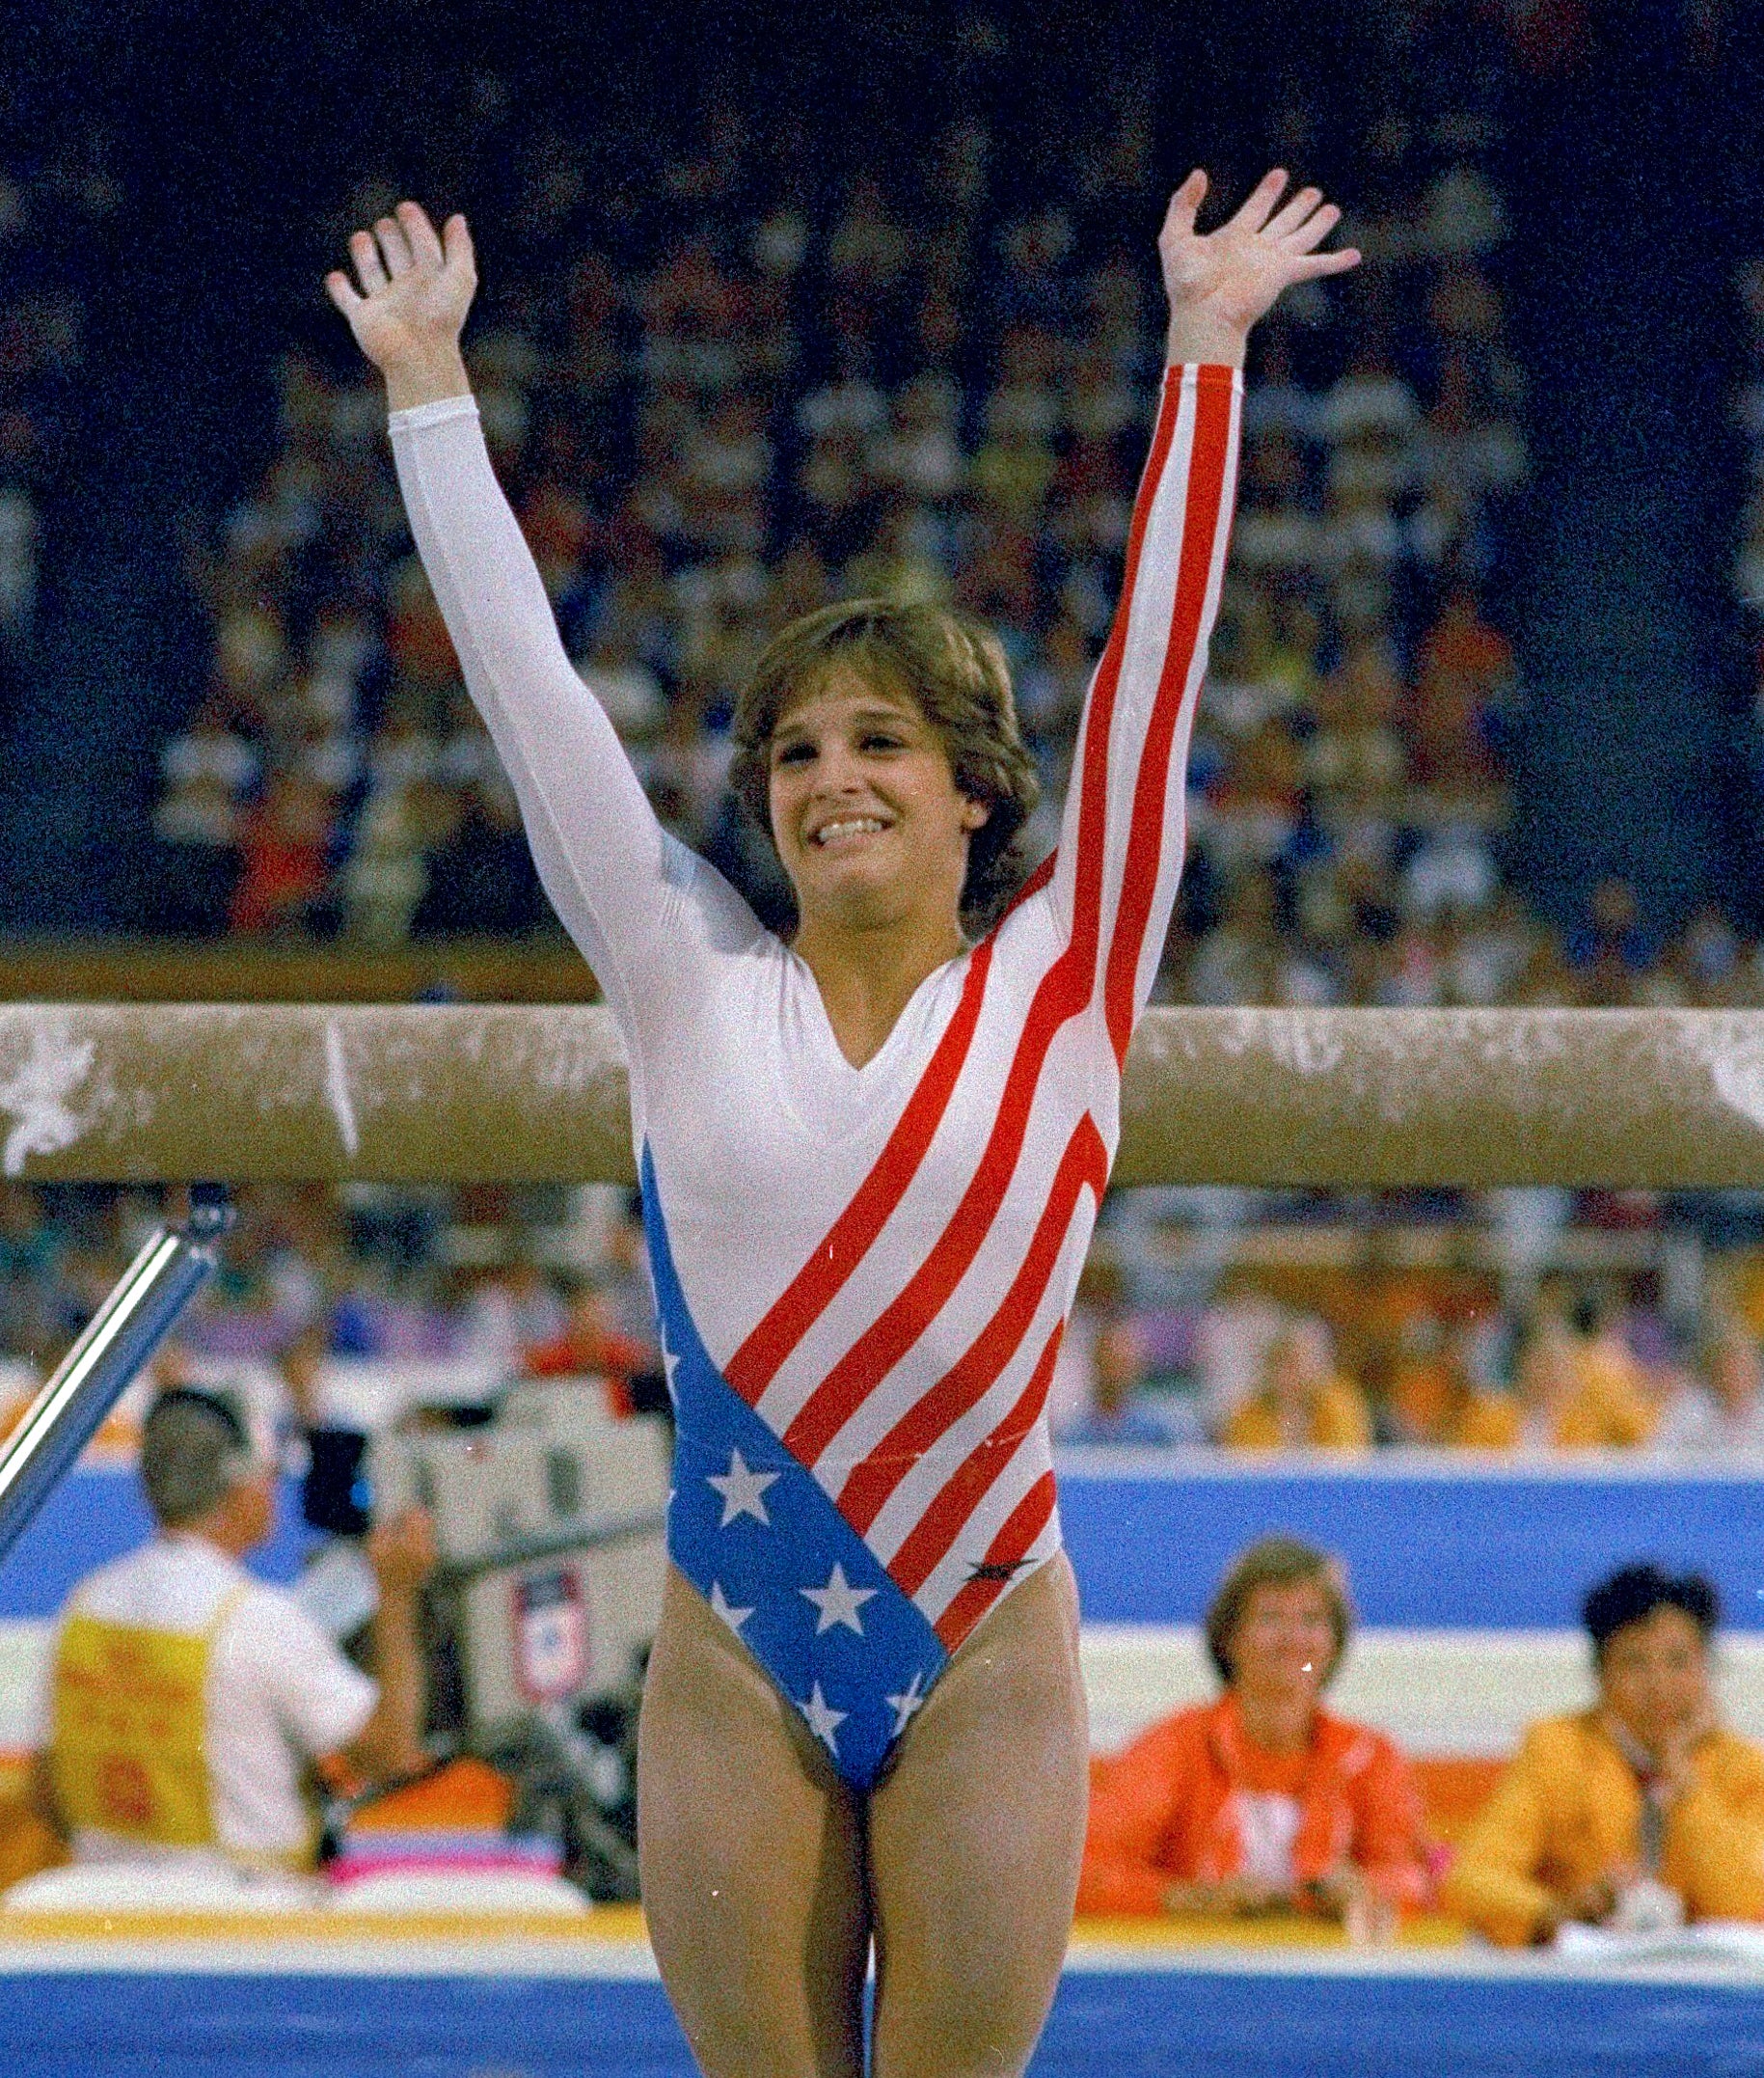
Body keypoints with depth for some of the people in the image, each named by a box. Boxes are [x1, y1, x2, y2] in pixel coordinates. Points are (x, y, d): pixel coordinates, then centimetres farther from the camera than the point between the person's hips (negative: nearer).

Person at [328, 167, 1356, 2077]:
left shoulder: (1059, 983, 2)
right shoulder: (693, 984, 5)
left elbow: (1153, 658, -1)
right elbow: (524, 681, 6)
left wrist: (1204, 356, -4)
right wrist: (427, 388, 7)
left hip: (981, 1647, -1)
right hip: (732, 1650, 1)